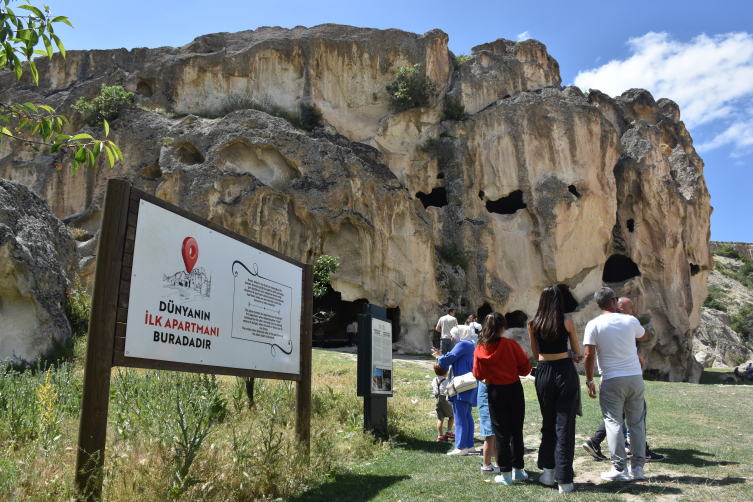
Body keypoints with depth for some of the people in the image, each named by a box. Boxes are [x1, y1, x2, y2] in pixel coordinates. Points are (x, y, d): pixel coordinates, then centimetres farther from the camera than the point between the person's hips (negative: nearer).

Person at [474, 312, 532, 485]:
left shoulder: (480, 349, -8)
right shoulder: (510, 344, -14)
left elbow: (477, 374, 0)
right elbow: (526, 367, -9)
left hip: (494, 392, 1)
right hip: (514, 389, -1)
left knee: (501, 432, 8)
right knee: (516, 431, 12)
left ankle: (505, 473, 11)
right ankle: (518, 470, 20)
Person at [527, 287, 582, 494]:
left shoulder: (533, 324, 1)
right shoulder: (567, 323, -5)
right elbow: (577, 353, 8)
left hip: (543, 373, 2)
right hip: (565, 372, -2)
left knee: (548, 424, 17)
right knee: (565, 426, 2)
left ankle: (548, 471, 17)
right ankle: (564, 480, 5)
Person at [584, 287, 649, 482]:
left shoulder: (594, 325, -7)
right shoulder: (630, 321, 2)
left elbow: (589, 356, -11)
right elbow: (644, 336, 24)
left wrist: (589, 381, -1)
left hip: (611, 380, -3)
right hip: (635, 377, 3)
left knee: (613, 423, 2)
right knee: (636, 422, 12)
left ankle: (620, 469, 3)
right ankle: (638, 467, 17)